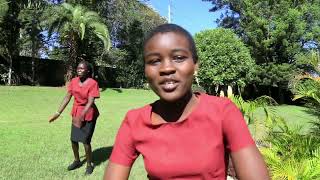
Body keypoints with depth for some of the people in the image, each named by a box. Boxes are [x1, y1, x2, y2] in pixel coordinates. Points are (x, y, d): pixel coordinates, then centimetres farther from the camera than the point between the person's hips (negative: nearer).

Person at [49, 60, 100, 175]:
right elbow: (67, 98, 2)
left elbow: (90, 102, -24)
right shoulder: (73, 81, -2)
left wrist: (81, 117, -33)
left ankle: (89, 164, 18)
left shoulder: (92, 83, -20)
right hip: (76, 113, 6)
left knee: (85, 141, -5)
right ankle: (77, 161, 34)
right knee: (73, 139, 11)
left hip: (89, 115, -6)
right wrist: (58, 113, -1)